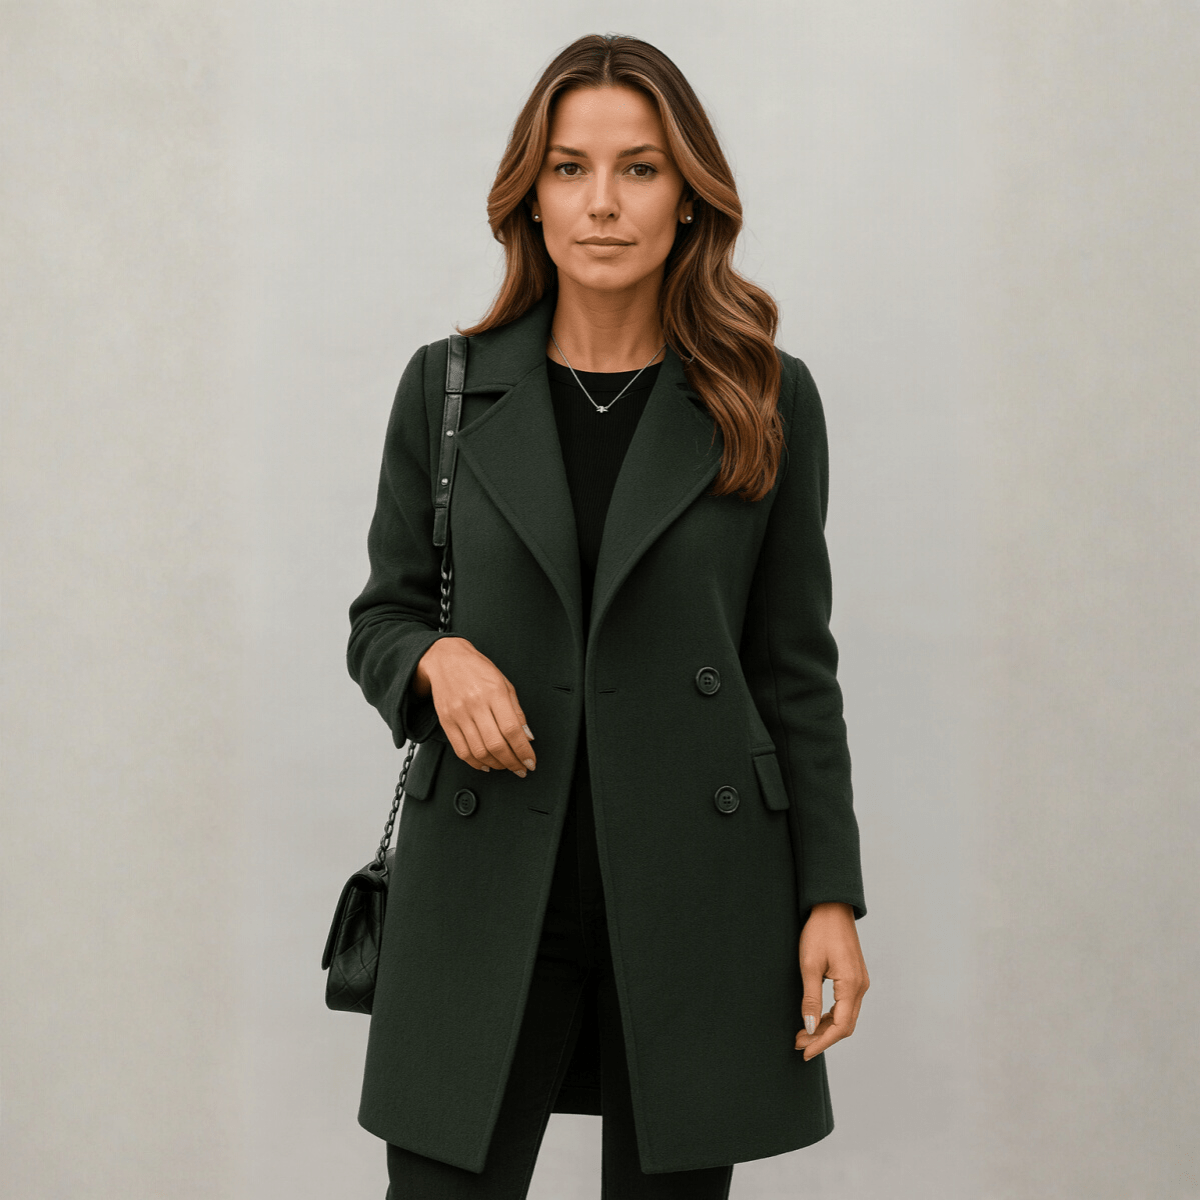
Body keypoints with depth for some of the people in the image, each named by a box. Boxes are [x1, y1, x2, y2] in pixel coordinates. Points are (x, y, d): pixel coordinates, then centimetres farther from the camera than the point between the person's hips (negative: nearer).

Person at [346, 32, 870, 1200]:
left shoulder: (767, 401, 2)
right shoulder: (447, 389, 4)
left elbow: (795, 667, 5)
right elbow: (379, 621, 10)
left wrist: (831, 897, 0)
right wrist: (438, 658, -13)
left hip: (697, 894, 0)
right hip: (485, 889, 1)